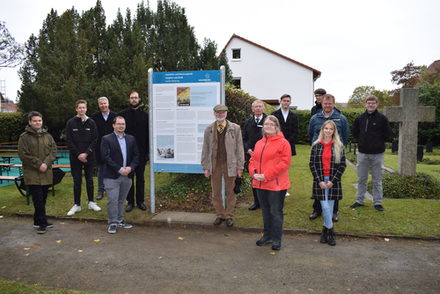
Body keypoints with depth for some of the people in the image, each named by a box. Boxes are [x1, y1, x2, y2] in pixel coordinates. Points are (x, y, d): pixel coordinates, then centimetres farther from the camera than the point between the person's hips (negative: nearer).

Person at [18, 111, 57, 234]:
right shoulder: (24, 137, -3)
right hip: (32, 174, -4)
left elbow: (53, 150, 4)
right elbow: (23, 154, -8)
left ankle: (38, 221, 26)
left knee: (43, 198, 12)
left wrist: (46, 163, -12)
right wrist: (38, 164, -14)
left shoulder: (47, 136, 9)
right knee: (38, 199, -5)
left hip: (46, 173, 5)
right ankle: (42, 223, 2)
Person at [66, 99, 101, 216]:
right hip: (75, 157, -1)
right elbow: (69, 141, -3)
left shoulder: (91, 122, 2)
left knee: (89, 180, 9)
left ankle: (91, 202, 22)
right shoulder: (70, 123, 0)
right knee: (77, 181, 5)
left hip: (89, 157, 1)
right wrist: (78, 155, -11)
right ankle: (77, 205, 15)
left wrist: (86, 153, -12)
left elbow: (95, 140, -1)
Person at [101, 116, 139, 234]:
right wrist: (120, 169, -16)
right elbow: (106, 157, -11)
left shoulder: (131, 139, 10)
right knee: (112, 200, -1)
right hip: (112, 176, -4)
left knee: (121, 200, 14)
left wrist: (130, 167, -9)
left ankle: (120, 220, 27)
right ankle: (113, 223, 11)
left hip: (127, 176, 4)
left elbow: (136, 155, 8)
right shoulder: (106, 139, -4)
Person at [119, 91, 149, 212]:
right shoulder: (123, 114, 2)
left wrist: (147, 151, -4)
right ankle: (130, 202, 17)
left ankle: (140, 201, 19)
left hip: (140, 152, 0)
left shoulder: (145, 115, 4)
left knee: (140, 177, 9)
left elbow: (148, 134, 2)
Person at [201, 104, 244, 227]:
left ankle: (229, 216, 22)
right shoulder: (209, 129, 5)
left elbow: (239, 148, -1)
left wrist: (240, 166, -5)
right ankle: (219, 215, 24)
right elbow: (205, 149, 6)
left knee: (230, 192, 7)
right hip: (215, 164, 2)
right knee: (216, 192, 9)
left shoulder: (235, 128, 0)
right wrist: (205, 167, 1)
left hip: (230, 164, -1)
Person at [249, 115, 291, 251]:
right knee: (265, 211, 17)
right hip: (260, 184, 6)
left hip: (276, 184, -6)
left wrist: (266, 175, -19)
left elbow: (285, 163, -16)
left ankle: (276, 239, 17)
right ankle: (267, 235, 32)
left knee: (276, 212, 3)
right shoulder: (259, 143, 13)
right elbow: (253, 160, 14)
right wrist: (254, 173, -7)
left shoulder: (283, 143, -8)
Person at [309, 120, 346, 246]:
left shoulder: (339, 146, 2)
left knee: (330, 207, 5)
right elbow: (312, 164, 1)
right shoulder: (316, 145, 2)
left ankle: (325, 230, 21)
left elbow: (342, 165, 1)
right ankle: (330, 231, 12)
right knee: (325, 207, -5)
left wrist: (332, 180, -9)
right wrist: (319, 180, -8)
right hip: (320, 181, 0)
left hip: (333, 181, 1)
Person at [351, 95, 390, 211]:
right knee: (361, 179, 10)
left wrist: (378, 143, -1)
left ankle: (377, 202, 16)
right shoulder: (360, 118, 5)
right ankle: (359, 201, 20)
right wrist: (362, 141, 4)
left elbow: (386, 134, 2)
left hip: (377, 154, -2)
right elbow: (355, 133, 13)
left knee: (377, 180, 6)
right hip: (362, 153, 2)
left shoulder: (382, 118, -2)